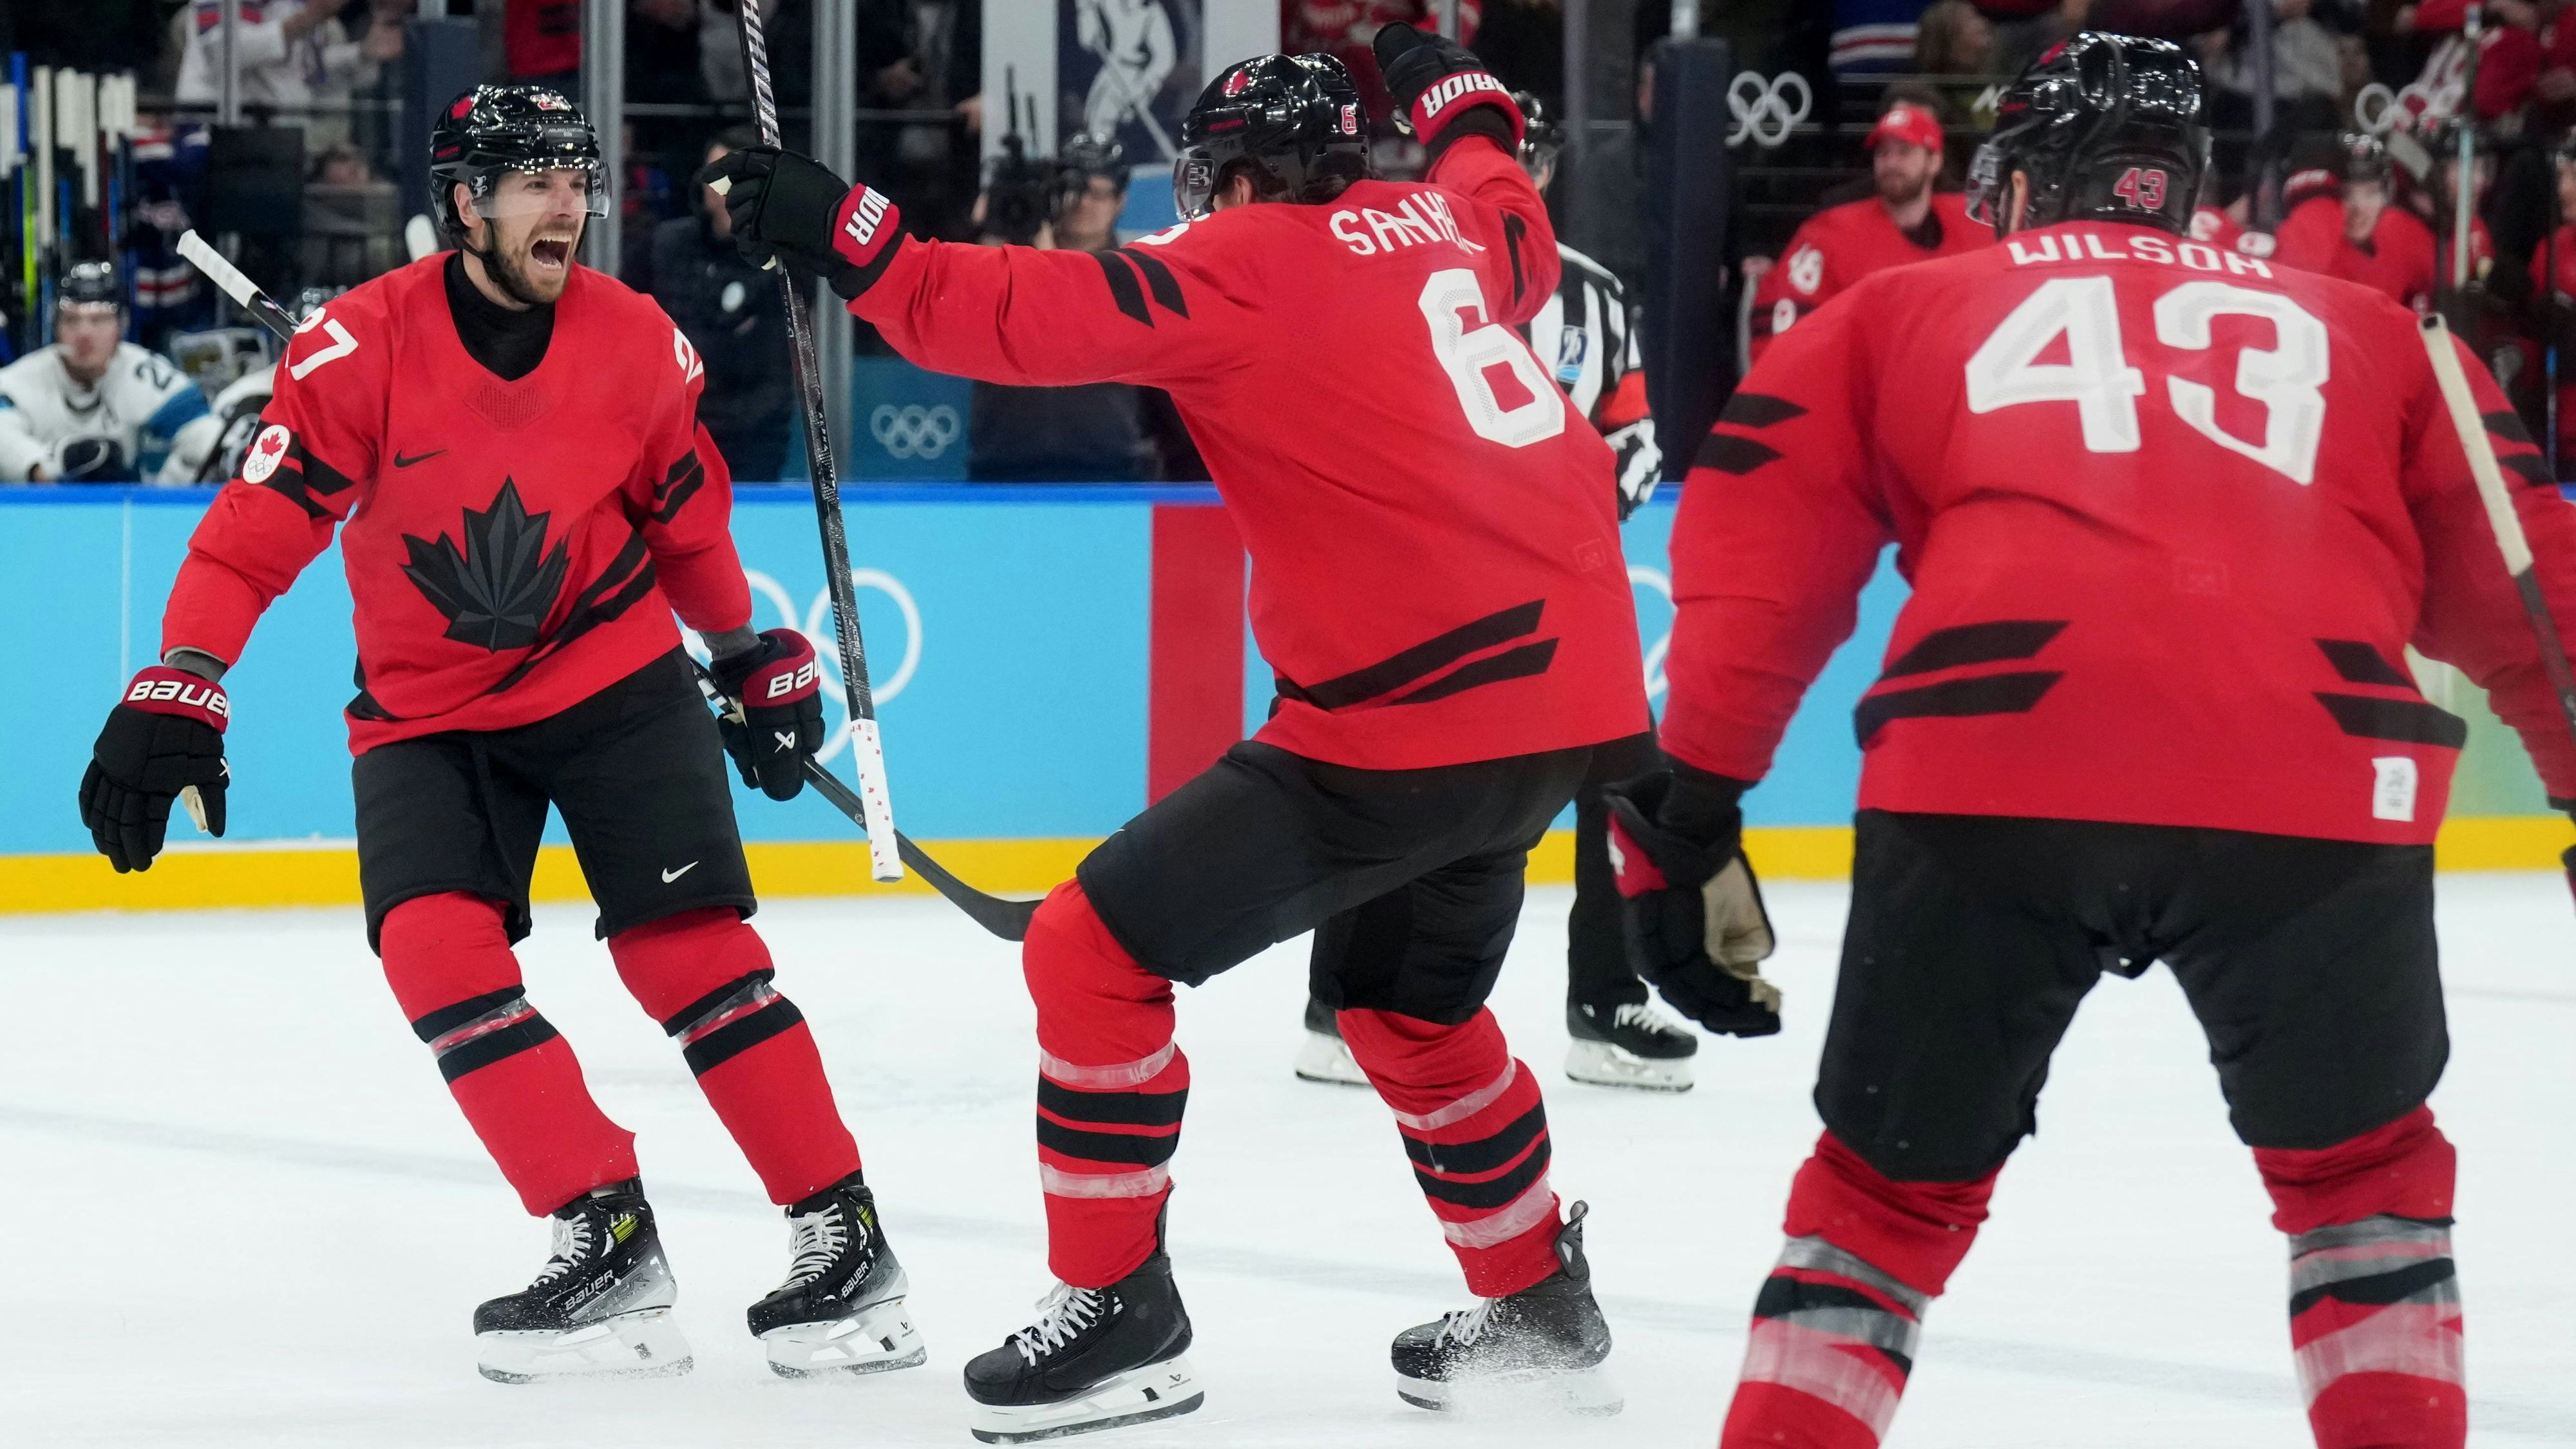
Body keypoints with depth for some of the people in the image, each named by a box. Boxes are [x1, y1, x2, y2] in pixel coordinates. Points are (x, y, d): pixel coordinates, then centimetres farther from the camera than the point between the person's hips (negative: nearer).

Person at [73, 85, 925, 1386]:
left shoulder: (637, 344, -9)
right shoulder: (362, 347, -18)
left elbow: (684, 515, 9)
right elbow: (253, 530, -19)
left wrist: (756, 658, 18)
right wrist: (174, 700, -28)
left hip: (614, 676, 0)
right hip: (425, 708, 0)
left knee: (688, 946, -10)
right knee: (433, 945, -18)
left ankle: (843, 1239, -4)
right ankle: (604, 1240, -14)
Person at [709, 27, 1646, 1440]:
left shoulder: (1248, 261, -8)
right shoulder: (1445, 219, 11)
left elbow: (1029, 314, -18)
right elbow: (1522, 236, 35)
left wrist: (844, 235, -15)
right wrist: (1458, 102, 49)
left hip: (1412, 714, -8)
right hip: (1569, 685, 8)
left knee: (1095, 949, -1)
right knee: (1402, 999, 31)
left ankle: (1119, 1314, 1)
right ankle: (1540, 1306, 39)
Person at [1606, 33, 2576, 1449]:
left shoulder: (1896, 314, 27)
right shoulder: (2366, 334, 30)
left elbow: (1757, 568, 16)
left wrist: (1685, 816, 15)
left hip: (1985, 776, 0)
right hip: (2316, 781, 0)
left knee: (1892, 1187, 19)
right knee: (2359, 1169, 24)